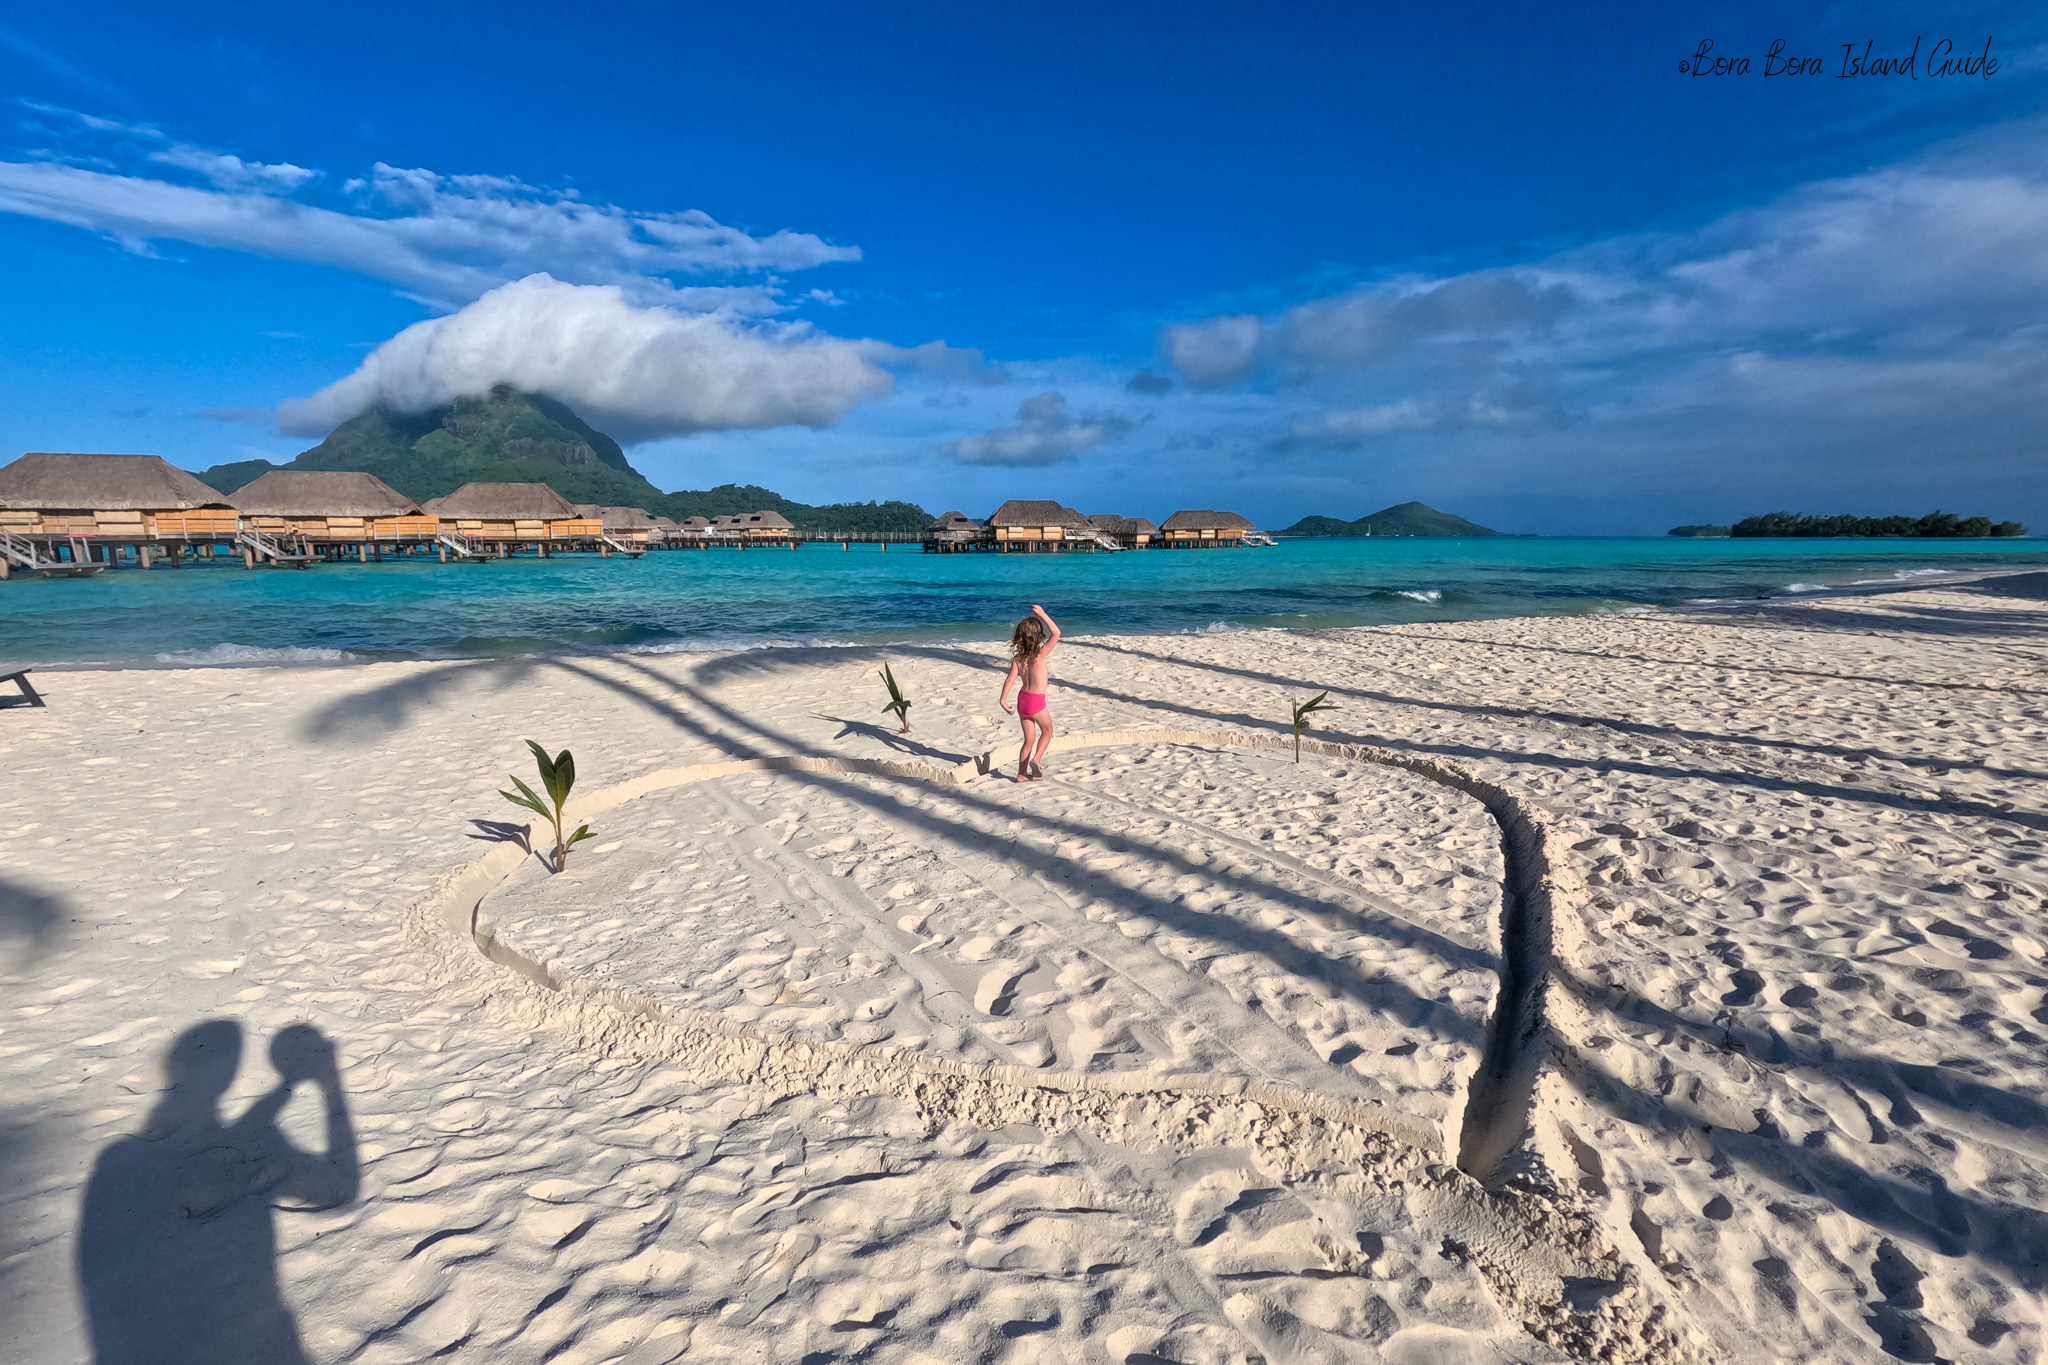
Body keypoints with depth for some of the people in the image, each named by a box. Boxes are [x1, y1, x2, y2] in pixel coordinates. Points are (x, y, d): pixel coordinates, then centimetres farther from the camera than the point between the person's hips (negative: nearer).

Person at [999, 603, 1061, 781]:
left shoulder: (1017, 657, -5)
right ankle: (1036, 759, 2)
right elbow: (1056, 633, -19)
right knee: (1047, 731, 20)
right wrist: (1042, 614, -21)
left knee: (1029, 739, 16)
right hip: (1036, 701, -5)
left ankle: (1022, 773, 20)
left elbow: (1010, 679, -8)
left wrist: (1003, 699, -4)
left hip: (1022, 699, 5)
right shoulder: (1040, 654, -18)